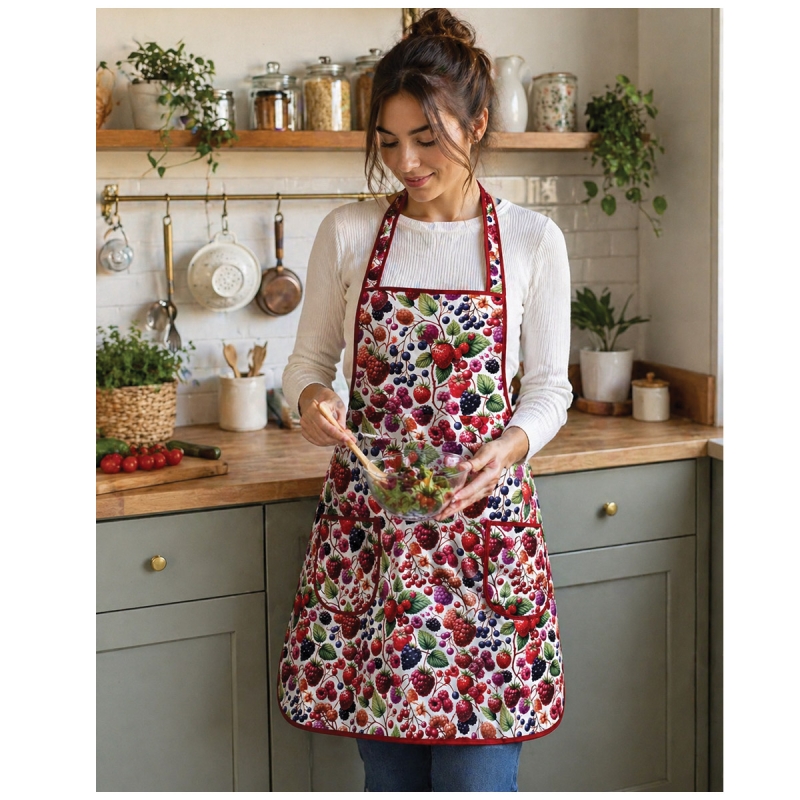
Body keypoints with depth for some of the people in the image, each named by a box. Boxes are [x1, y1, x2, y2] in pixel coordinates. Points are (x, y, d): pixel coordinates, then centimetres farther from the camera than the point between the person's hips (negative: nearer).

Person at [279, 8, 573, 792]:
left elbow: (548, 388, 5)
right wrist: (312, 398, -12)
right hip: (367, 514, 1)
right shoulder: (348, 233, 2)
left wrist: (511, 446, -15)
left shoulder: (532, 240, 0)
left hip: (483, 513, -1)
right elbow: (308, 359, 11)